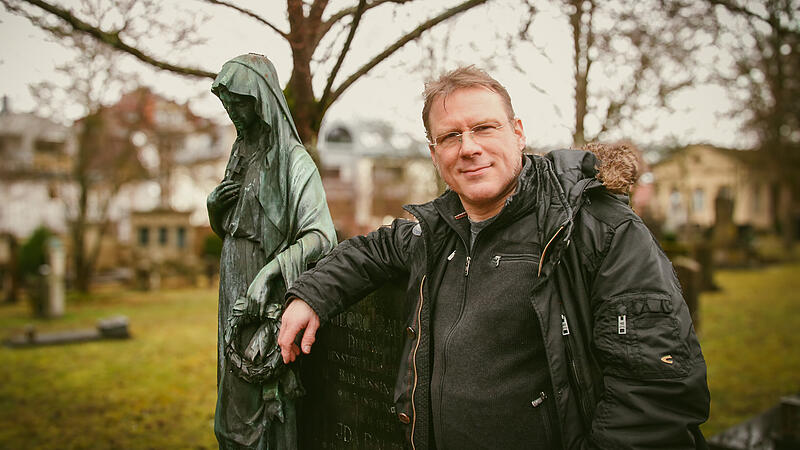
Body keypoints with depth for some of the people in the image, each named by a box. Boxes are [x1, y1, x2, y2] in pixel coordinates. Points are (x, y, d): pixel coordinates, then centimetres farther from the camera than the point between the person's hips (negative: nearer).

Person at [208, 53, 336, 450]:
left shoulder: (293, 159, -11)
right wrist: (215, 203, 0)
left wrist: (271, 270, -34)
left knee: (260, 400, -2)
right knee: (234, 398, 15)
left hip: (267, 301, -7)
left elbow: (321, 236, -22)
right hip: (235, 296, 7)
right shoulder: (241, 154, 14)